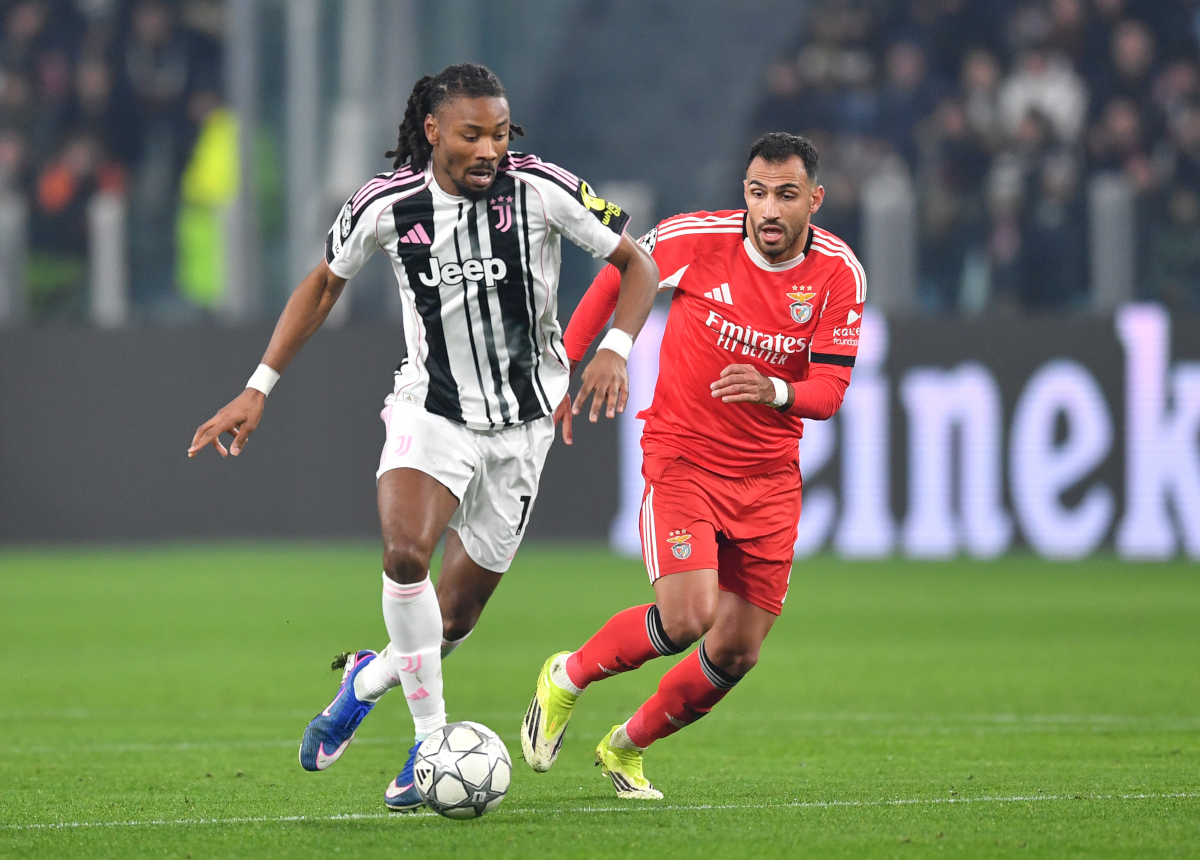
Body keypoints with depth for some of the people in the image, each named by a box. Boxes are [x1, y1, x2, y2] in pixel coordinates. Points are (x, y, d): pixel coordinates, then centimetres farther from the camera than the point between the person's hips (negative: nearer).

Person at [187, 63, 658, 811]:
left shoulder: (542, 189, -14)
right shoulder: (386, 206, -10)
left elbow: (636, 264, -4)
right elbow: (324, 285, 7)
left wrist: (615, 348, -22)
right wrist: (258, 390, 3)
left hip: (524, 422, 0)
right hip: (431, 408, 0)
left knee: (454, 618, 3)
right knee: (405, 552, -29)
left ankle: (368, 679, 37)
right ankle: (433, 739, -16)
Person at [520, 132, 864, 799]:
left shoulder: (838, 274, -8)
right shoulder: (699, 239, -13)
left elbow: (829, 389, -9)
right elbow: (618, 272, 6)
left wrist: (774, 390, -31)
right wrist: (562, 362, 4)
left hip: (769, 479, 3)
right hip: (682, 458, -3)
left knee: (737, 652, 3)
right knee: (687, 616, -22)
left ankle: (625, 746, 27)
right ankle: (566, 678, 5)